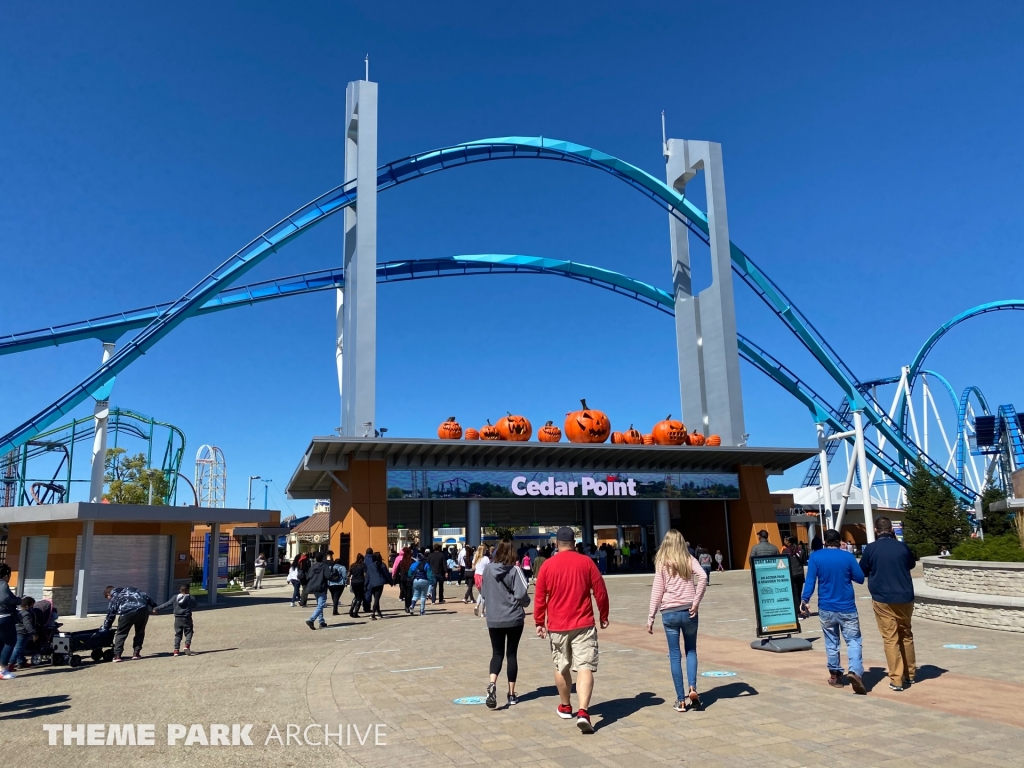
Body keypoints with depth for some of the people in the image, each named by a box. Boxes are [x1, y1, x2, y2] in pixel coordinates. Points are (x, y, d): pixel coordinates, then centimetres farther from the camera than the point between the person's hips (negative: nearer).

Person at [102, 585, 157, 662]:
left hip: (127, 612, -3)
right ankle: (136, 653, 20)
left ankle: (117, 655, 10)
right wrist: (153, 606, 23)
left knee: (121, 633, 16)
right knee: (140, 631, 21)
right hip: (143, 609, 3)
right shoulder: (128, 589, 31)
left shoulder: (113, 599, 22)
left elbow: (109, 617, 24)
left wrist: (103, 630, 36)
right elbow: (144, 595, 21)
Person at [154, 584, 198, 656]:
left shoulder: (175, 597, 4)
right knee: (189, 632, 3)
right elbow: (195, 607, 8)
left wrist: (156, 608, 12)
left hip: (178, 619, 3)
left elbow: (166, 605, 4)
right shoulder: (191, 598, -3)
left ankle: (176, 649, 6)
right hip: (187, 618, -3)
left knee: (178, 634, 11)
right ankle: (187, 645, -17)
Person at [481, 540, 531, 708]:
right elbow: (521, 594, -17)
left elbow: (483, 592, 9)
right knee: (512, 654, 10)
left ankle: (492, 684, -17)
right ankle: (512, 694, 16)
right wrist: (526, 602, 5)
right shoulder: (515, 570, -12)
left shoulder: (488, 569, 0)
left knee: (497, 653, 10)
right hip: (514, 618, -2)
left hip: (494, 619, 2)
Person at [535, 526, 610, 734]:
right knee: (585, 667, -4)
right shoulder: (586, 562, -3)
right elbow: (600, 591, 0)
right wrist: (604, 616, 13)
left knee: (561, 668, 17)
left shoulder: (547, 565, -2)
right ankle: (583, 712, -18)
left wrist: (539, 622, 12)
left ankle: (565, 707, 32)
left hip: (557, 625, 1)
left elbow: (540, 597, 1)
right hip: (583, 624, -1)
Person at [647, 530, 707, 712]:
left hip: (669, 613, -1)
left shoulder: (661, 563, 1)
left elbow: (657, 591, -2)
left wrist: (651, 618, 1)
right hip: (688, 611, 1)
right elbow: (703, 577, -13)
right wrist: (696, 602, -9)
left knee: (675, 656, 5)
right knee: (691, 651, 17)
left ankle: (681, 700, 7)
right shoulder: (689, 560, 5)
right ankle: (692, 688, -1)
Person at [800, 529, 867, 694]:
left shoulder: (815, 557, -4)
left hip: (826, 609, 1)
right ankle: (855, 671, -17)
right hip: (847, 608, -1)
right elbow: (860, 579, 3)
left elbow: (810, 580, -10)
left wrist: (804, 600, -8)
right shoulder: (848, 556, -5)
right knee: (853, 641, 4)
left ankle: (835, 676, 21)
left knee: (831, 643, 13)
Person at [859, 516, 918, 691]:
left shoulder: (871, 548, -8)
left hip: (883, 600, -3)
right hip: (905, 598, 4)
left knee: (891, 639, 0)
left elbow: (862, 572, 3)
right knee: (906, 635, 20)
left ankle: (897, 680, -2)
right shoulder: (902, 546, 1)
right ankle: (909, 674, 30)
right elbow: (911, 564, 21)